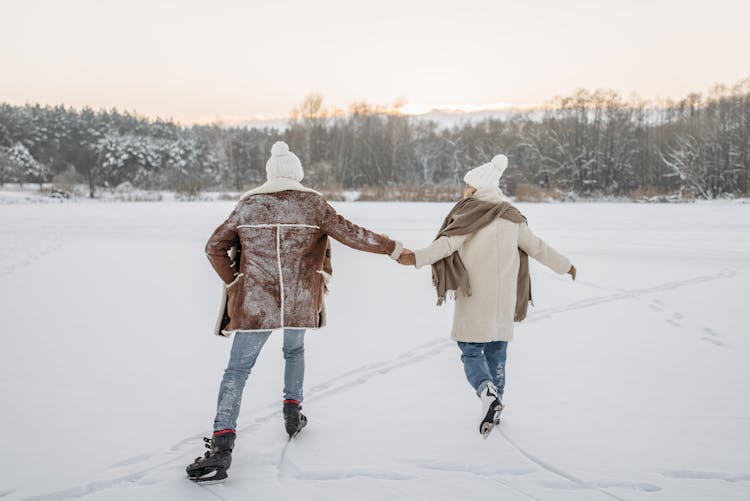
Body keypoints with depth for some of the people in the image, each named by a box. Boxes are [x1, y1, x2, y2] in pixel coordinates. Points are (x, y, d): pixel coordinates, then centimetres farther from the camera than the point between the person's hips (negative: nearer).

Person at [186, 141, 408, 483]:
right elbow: (350, 235, -2)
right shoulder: (313, 204, 0)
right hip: (300, 302, 1)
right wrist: (393, 248, 7)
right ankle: (292, 413, 31)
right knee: (294, 350, 31)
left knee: (237, 370, 3)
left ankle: (221, 446, -9)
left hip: (255, 302, -1)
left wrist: (232, 282, 16)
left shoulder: (247, 205, 4)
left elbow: (214, 247, 6)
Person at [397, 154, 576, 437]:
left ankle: (488, 393, -22)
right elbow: (536, 247, 15)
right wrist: (564, 265, 29)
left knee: (471, 352, 2)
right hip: (504, 299, 5)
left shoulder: (471, 214, -8)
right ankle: (495, 408, 21)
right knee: (497, 352, 15)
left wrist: (417, 258, -31)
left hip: (474, 299, -5)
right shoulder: (511, 217, 9)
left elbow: (448, 242, -22)